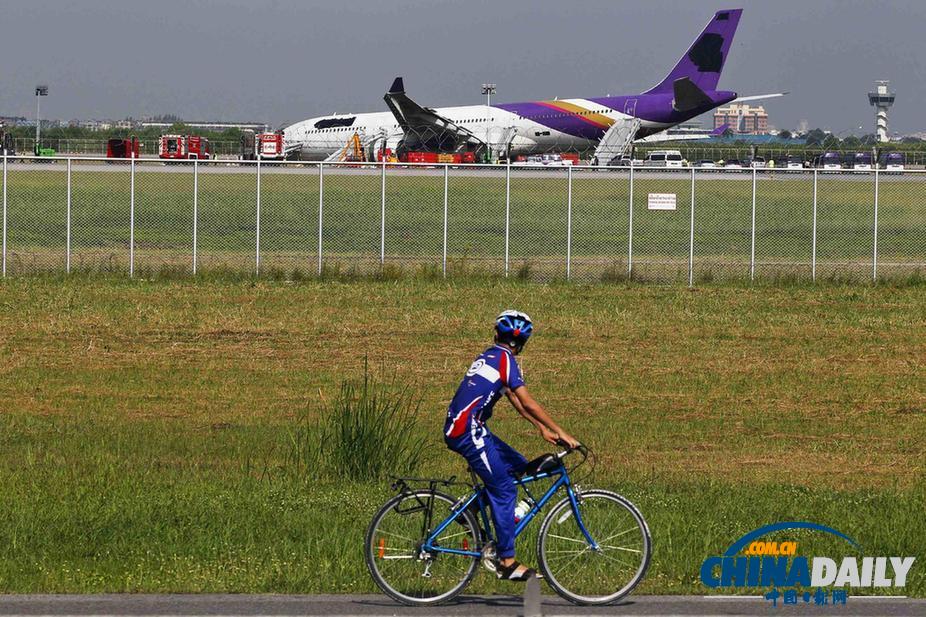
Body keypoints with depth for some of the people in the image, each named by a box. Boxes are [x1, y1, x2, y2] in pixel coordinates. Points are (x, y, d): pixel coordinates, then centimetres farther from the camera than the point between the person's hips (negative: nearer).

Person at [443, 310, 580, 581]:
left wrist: (543, 428, 25)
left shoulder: (489, 356, 19)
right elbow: (528, 402, -16)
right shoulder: (505, 359, -11)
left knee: (518, 466, 15)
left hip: (461, 427, 9)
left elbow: (515, 400, 25)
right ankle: (507, 562, -6)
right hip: (468, 430, -9)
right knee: (505, 490, -7)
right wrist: (560, 432, -13)